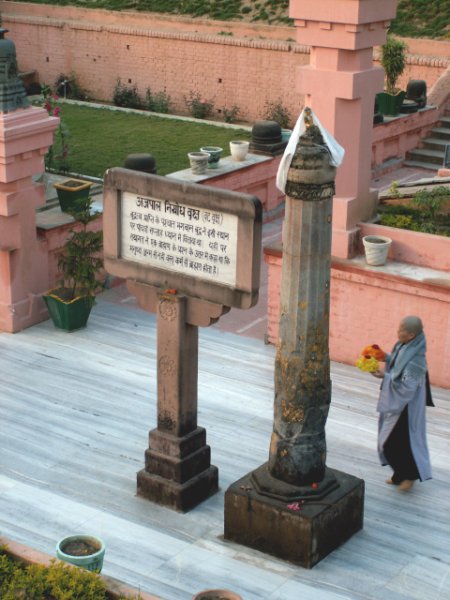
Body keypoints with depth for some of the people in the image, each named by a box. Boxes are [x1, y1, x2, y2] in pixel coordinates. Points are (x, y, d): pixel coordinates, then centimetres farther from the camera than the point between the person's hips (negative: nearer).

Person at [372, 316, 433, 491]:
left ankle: (410, 476, 22)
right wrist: (384, 357, -2)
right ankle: (401, 474, 33)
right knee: (391, 440, 18)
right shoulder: (403, 347, -2)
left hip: (405, 406, -9)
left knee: (402, 441, 2)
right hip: (395, 402, 9)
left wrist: (385, 376, -23)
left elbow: (406, 386, -27)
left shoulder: (416, 359, -27)